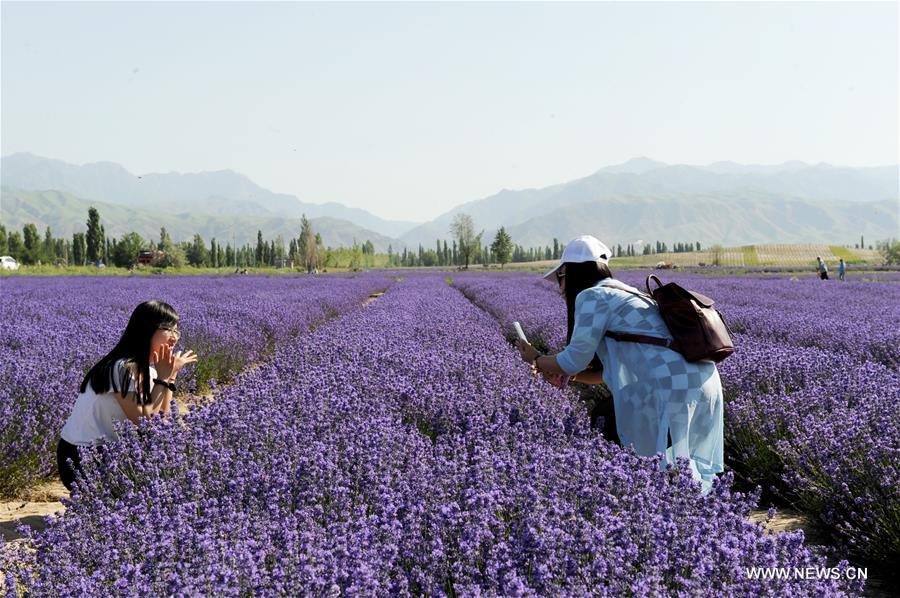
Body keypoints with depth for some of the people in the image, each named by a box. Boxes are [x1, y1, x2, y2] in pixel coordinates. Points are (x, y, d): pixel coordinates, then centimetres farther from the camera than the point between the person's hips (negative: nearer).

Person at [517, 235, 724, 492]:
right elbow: (614, 371, 26)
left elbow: (575, 359, -2)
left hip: (673, 386, -9)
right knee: (693, 470, 15)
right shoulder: (626, 293, 27)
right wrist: (564, 372, 19)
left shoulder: (591, 296, -1)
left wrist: (537, 361, 15)